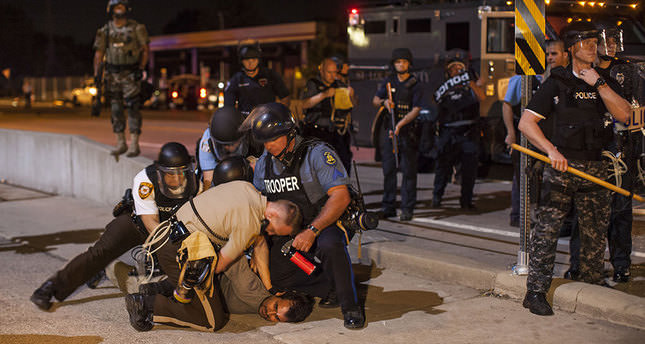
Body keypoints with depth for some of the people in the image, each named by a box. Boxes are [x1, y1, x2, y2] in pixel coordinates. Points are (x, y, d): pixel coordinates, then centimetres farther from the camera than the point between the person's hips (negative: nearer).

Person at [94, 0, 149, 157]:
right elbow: (99, 53, 8)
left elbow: (145, 50, 2)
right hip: (112, 74, 3)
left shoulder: (137, 28, -2)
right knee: (116, 109, 7)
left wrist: (141, 69, -8)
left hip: (130, 74, -3)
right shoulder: (105, 31, 6)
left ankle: (134, 144, -6)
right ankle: (120, 143, 16)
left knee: (133, 108, -8)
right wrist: (96, 74, 0)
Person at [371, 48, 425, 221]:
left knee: (408, 170, -4)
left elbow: (416, 109, -8)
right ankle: (388, 207, 11)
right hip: (387, 129, 3)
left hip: (407, 130, -3)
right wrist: (384, 102, -8)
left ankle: (407, 208, -1)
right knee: (388, 169, 5)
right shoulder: (389, 81, 11)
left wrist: (400, 124, -20)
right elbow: (375, 100, 15)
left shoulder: (415, 85, 0)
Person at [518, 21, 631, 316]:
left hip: (595, 167, 3)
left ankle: (592, 289, 22)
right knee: (547, 229, -7)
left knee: (595, 233, 8)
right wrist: (552, 151, -13)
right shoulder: (556, 82, 3)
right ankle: (536, 292, -1)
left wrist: (598, 83, -7)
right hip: (561, 167, -3)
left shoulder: (605, 83, 13)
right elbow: (526, 122, -1)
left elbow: (623, 115, -4)